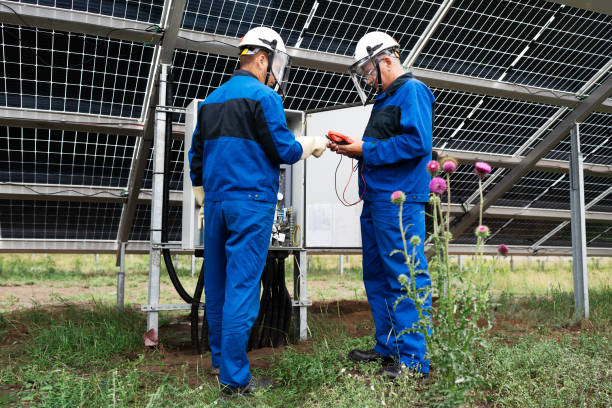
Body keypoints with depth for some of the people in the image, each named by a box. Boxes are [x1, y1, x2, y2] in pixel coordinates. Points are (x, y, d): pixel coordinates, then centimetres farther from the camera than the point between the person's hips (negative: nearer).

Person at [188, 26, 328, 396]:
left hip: (215, 201, 8)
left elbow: (196, 156, 19)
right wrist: (313, 144, 10)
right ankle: (235, 378, -1)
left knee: (217, 283, 13)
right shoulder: (263, 96, -6)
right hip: (252, 202, -7)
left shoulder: (211, 100, 16)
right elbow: (284, 151, -9)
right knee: (242, 286, -6)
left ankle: (220, 358, 25)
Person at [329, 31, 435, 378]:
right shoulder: (385, 99, 23)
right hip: (375, 200, 10)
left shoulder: (412, 91, -6)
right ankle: (388, 347, 25)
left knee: (406, 277, -6)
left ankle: (413, 358, 2)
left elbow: (418, 143, -19)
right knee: (377, 275, 14)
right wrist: (353, 147, 8)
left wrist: (366, 149, -14)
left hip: (400, 200, -10)